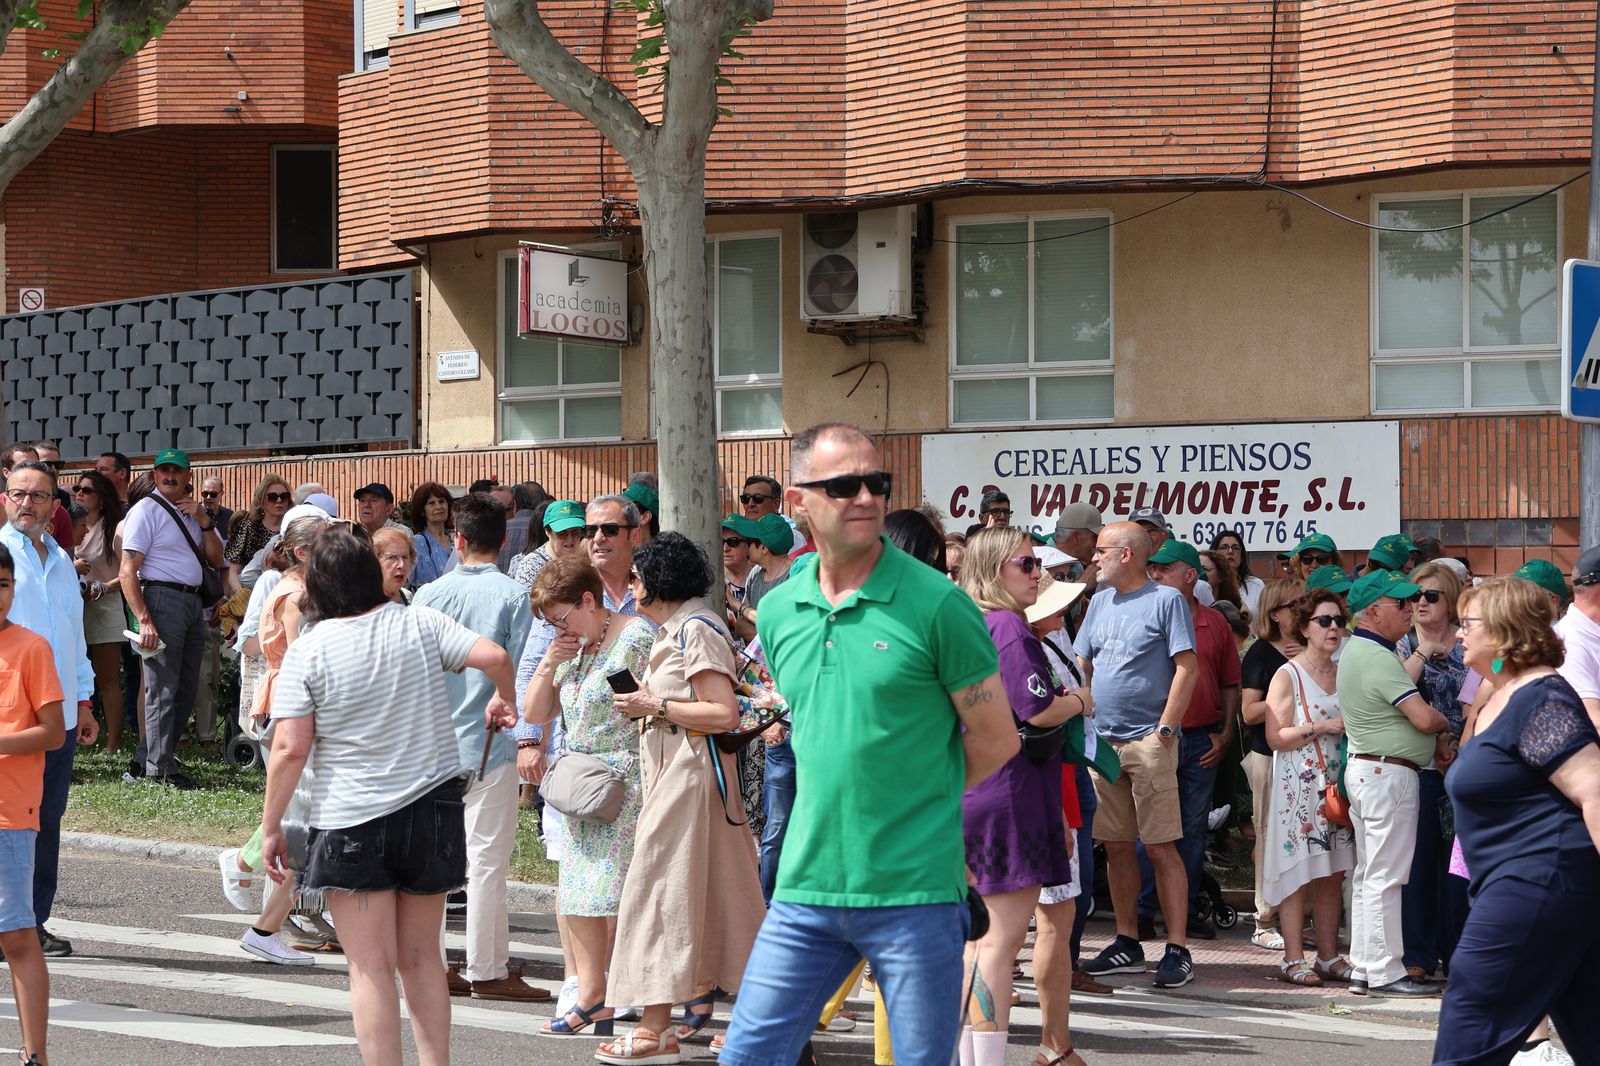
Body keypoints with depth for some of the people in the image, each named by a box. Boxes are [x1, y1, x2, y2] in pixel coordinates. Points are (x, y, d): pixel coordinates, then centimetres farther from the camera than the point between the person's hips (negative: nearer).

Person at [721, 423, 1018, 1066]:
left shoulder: (936, 604, -8)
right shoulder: (777, 613, 8)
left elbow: (995, 740, -1)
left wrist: (918, 801, 7)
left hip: (915, 893, -4)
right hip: (806, 887, 5)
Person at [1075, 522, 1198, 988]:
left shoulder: (1166, 600, -4)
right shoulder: (1100, 603, 15)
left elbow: (1187, 668, -9)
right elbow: (1081, 666, 19)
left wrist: (1165, 729, -14)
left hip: (1148, 741, -7)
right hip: (1102, 740, 7)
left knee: (1161, 845, -8)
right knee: (1116, 846, 9)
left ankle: (1178, 949, -7)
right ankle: (1127, 943, 17)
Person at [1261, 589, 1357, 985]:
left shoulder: (1344, 673, 15)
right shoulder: (1288, 676, -3)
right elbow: (1276, 737, -10)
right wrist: (1323, 727, -15)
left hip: (1337, 784, 6)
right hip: (1299, 786, -6)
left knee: (1333, 873, 5)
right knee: (1299, 872, -7)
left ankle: (1329, 956, 9)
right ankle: (1294, 958, -4)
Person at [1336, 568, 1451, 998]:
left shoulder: (1355, 651, 15)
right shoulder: (1378, 657, -18)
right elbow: (1423, 717, -22)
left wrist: (1433, 742, 7)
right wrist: (1445, 723, 0)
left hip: (1364, 769, 11)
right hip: (1389, 773, -11)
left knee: (1367, 874, 13)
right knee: (1386, 876, -7)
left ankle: (1364, 969, 17)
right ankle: (1385, 972, -5)